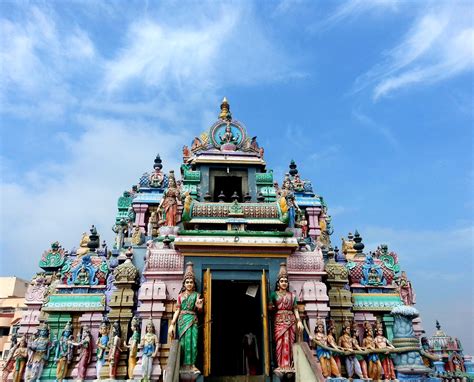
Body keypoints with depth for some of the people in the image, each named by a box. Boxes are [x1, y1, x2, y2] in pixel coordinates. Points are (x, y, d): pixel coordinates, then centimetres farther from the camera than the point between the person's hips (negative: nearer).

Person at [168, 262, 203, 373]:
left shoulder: (196, 295, 9)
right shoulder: (180, 295, 9)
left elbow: (199, 310, 8)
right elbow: (177, 310, 7)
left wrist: (199, 307, -17)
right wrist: (172, 324, -1)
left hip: (193, 319, 0)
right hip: (182, 319, 0)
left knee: (193, 341, -8)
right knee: (184, 341, -1)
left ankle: (192, 365, -6)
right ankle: (184, 365, 5)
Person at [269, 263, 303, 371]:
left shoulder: (292, 295, 13)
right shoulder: (274, 294, 8)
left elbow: (295, 309, 8)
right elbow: (270, 307, 4)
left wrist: (299, 321, 0)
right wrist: (272, 307, -16)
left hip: (290, 320, 2)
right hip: (279, 320, -2)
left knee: (289, 343, -1)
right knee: (280, 342, -4)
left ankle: (288, 365, 3)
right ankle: (281, 365, 0)